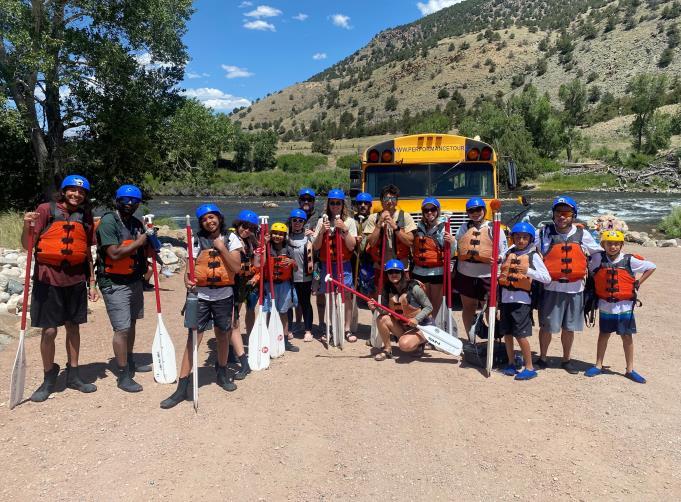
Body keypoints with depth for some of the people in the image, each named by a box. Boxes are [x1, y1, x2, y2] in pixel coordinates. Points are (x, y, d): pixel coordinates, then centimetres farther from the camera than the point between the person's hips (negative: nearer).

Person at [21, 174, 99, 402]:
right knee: (49, 331, 0)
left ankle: (73, 375, 25)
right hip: (48, 278, -3)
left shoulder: (85, 216, 7)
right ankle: (49, 378, 19)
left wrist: (92, 283, 12)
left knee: (73, 327, 12)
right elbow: (27, 245, -6)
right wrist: (27, 226, -26)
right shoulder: (46, 210, -4)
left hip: (75, 279, 3)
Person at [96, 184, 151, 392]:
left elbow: (143, 252, 16)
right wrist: (138, 242, -15)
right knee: (122, 328, -6)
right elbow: (114, 254, -23)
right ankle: (123, 376, 4)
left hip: (134, 280, 7)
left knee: (131, 323, 18)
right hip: (115, 283, -7)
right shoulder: (108, 221, -14)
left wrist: (150, 239, -3)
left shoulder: (136, 223, 8)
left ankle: (129, 363, 34)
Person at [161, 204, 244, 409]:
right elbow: (189, 267, -1)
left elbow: (236, 268, -8)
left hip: (224, 295, 1)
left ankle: (222, 373, 37)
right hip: (201, 295, 0)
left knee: (222, 335, 15)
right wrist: (187, 281, -22)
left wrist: (222, 248, -14)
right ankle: (183, 387, -1)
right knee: (193, 338, -4)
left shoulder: (231, 239, 0)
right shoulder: (196, 240, 2)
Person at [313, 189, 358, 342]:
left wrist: (345, 230, -16)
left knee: (346, 295, -4)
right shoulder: (323, 221, 5)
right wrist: (321, 231, -14)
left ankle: (347, 329, 5)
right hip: (326, 264, 1)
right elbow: (315, 247, 0)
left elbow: (351, 246, -6)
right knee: (323, 295, 2)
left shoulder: (349, 221, 1)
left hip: (344, 264, -1)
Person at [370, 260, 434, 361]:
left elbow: (429, 307, -11)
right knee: (382, 318, -19)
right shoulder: (388, 290, -3)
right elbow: (386, 311, -4)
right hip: (403, 325, 5)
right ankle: (387, 350, -2)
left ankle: (419, 343, 6)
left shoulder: (414, 287, -17)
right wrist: (376, 307, -25)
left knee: (404, 345, -31)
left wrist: (416, 319, -25)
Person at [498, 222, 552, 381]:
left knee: (520, 334, -6)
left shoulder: (533, 256, -2)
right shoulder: (508, 253, 11)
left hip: (522, 299, -5)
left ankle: (529, 368, 7)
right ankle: (511, 364, 24)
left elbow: (547, 278, -9)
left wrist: (528, 271, -20)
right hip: (506, 297, 5)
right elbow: (502, 271, 24)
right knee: (507, 333, 10)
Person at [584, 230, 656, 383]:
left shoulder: (629, 260, -7)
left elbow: (651, 267, 5)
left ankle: (630, 370, 20)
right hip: (605, 305, 0)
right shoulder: (597, 259, -8)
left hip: (625, 306, 0)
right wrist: (596, 285, 2)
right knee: (604, 335, 13)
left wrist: (637, 283, 0)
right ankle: (598, 366, 24)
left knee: (627, 337, 8)